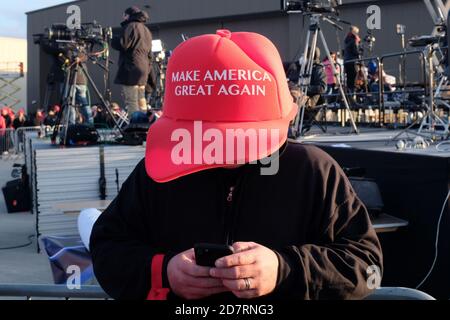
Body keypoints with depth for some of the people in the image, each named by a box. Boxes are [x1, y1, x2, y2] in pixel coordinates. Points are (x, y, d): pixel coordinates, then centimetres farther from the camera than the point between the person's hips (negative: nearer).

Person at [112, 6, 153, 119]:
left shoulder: (131, 26, -4)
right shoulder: (146, 30, 23)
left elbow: (123, 44, -14)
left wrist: (113, 39, 6)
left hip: (131, 69, -9)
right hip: (143, 71, 9)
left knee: (131, 102, -11)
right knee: (141, 102, 9)